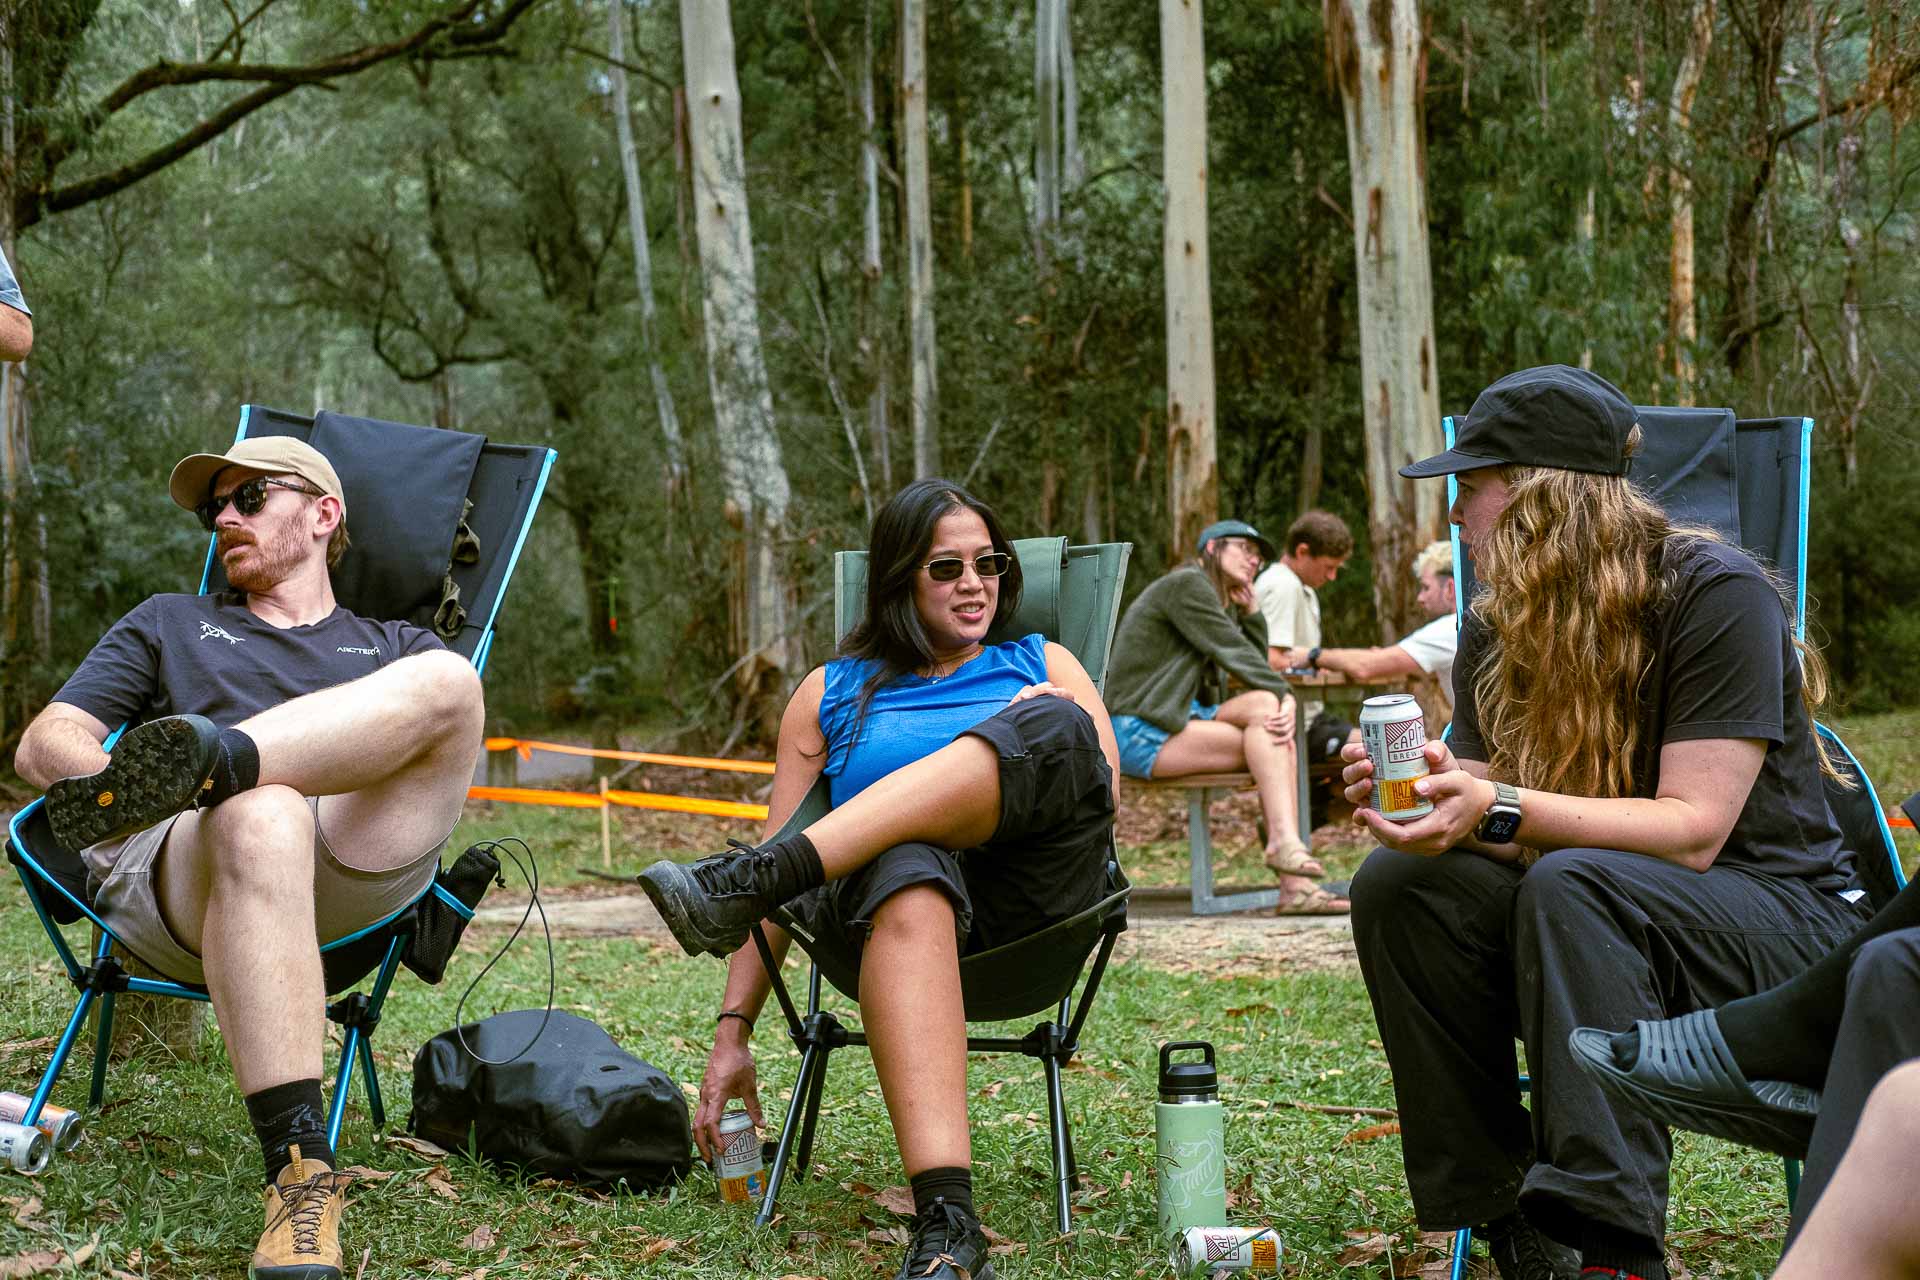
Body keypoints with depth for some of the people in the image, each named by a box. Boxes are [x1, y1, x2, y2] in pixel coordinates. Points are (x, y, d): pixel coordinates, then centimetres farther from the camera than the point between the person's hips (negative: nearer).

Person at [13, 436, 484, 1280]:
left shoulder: (396, 648, 35)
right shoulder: (169, 624, 35)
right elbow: (43, 743, 21)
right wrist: (110, 778, -6)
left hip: (351, 875, 1)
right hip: (169, 879, -1)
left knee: (449, 680, -24)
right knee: (263, 816, -40)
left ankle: (205, 757, -44)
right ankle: (298, 1172, -49)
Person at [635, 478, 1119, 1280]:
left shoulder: (1044, 665, 28)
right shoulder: (832, 693, 25)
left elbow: (1102, 799, 17)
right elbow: (787, 869, 17)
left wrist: (1042, 735, -2)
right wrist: (733, 1029, 6)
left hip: (1032, 900, 1)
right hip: (901, 902, -1)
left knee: (1056, 728, -31)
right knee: (905, 870, -41)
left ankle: (749, 879, -40)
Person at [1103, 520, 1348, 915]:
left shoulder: (1224, 603, 23)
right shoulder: (1186, 584, -7)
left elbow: (1257, 666, 15)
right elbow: (1234, 654, -13)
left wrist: (1250, 611, 6)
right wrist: (1286, 696, -15)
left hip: (1184, 717, 9)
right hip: (1140, 731, -9)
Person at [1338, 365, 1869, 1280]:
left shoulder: (1717, 594, -16)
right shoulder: (1499, 626, 4)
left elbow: (1693, 830, -23)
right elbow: (1488, 819, -2)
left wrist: (1503, 811, -33)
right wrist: (1432, 790, -26)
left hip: (1787, 915, -6)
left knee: (1571, 886, -36)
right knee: (1399, 886, -19)